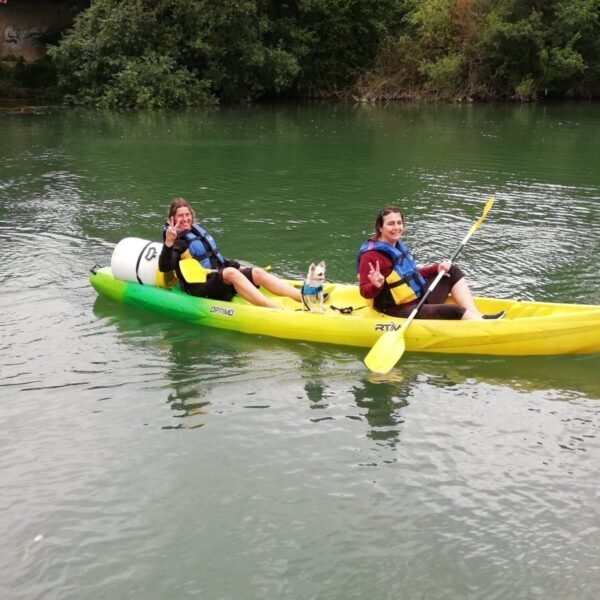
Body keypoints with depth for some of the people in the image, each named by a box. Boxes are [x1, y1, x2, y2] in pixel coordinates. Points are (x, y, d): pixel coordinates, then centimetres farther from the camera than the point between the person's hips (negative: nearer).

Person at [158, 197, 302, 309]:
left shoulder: (197, 230, 20)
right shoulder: (177, 241, -3)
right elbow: (164, 267, -20)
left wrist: (237, 267, 16)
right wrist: (168, 243, -35)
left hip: (220, 279, 8)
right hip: (200, 288, -8)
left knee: (257, 272, -12)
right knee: (231, 272, -34)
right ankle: (280, 311, -53)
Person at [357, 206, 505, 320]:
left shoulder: (397, 246, 10)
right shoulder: (372, 255, -18)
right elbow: (365, 291, -21)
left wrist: (436, 269, 7)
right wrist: (377, 286, -43)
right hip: (401, 311, -10)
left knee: (453, 271, 9)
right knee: (455, 311, -26)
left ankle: (478, 317, -4)